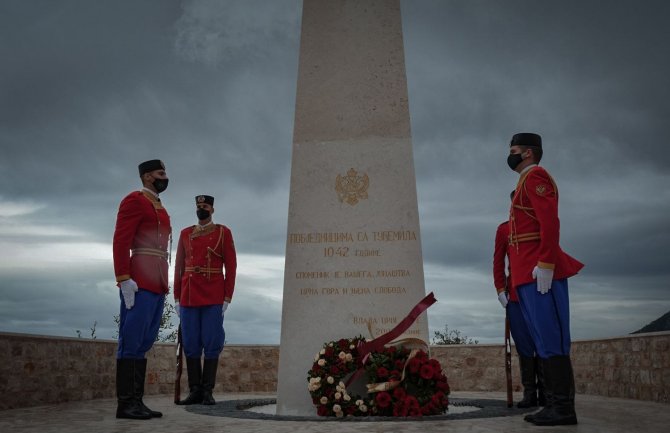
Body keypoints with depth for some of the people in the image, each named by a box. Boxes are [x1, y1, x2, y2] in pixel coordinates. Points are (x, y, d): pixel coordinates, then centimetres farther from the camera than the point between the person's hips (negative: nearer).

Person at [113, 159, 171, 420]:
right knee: (131, 343, -6)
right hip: (139, 284, -9)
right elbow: (120, 241, -13)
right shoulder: (134, 200, -3)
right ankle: (125, 404, -1)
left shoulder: (160, 209, 24)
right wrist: (124, 280, -20)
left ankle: (136, 402, 12)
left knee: (144, 343, 8)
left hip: (156, 285, 9)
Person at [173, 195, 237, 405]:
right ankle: (195, 391, 14)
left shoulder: (223, 232, 4)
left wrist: (227, 298, -6)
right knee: (191, 345, 5)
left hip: (214, 298, -3)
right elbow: (179, 266, 13)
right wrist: (177, 298, 7)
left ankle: (207, 391, 8)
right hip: (189, 298, 3)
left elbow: (231, 266, 0)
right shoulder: (185, 234, 13)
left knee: (212, 344, -1)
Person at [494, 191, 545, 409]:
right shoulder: (504, 229, 9)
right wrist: (500, 289, -2)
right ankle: (530, 393, 9)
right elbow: (498, 262, 7)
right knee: (524, 346, 2)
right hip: (516, 295, 0)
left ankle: (546, 392, 10)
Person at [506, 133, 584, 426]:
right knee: (542, 341, 9)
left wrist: (545, 264, -24)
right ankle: (554, 404, 13)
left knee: (551, 340, -7)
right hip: (527, 275, 10)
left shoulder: (535, 175, -3)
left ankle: (564, 409, -2)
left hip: (539, 273, -10)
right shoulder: (527, 183, 26)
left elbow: (550, 221, -17)